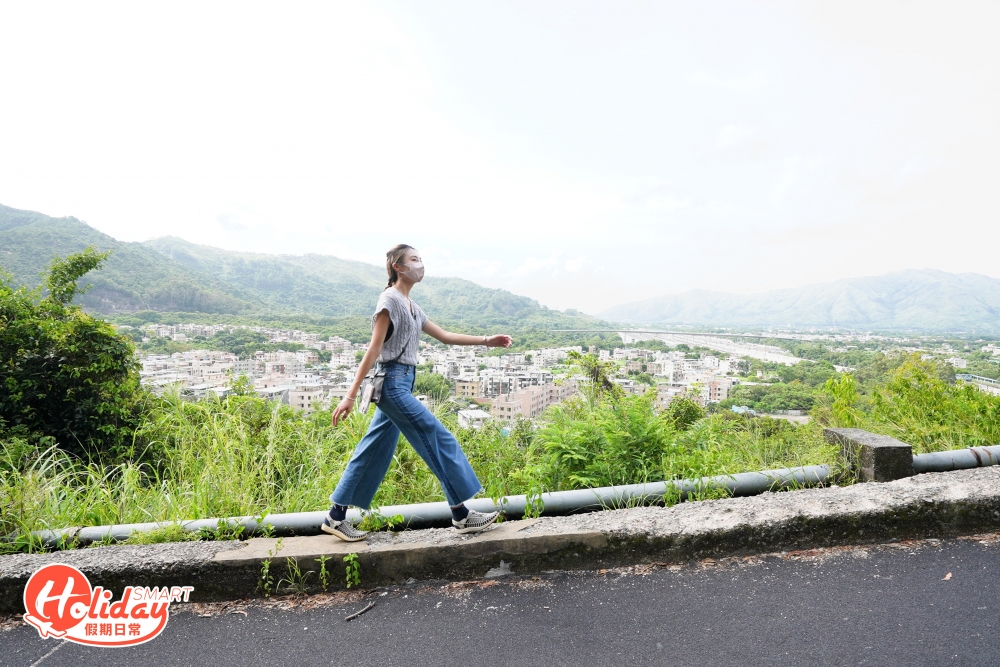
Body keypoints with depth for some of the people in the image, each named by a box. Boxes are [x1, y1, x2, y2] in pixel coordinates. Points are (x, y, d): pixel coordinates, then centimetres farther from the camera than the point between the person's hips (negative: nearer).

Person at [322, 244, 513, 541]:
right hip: (393, 382, -9)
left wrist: (485, 341, 14)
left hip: (401, 383, 9)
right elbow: (374, 349, -14)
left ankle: (336, 517, 21)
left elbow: (444, 335, 20)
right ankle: (461, 514, 2)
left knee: (376, 451, 11)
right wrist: (351, 395, -15)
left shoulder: (411, 307, 18)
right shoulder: (390, 300, -9)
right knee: (439, 438, -6)